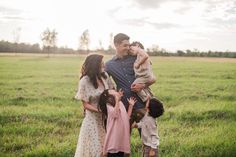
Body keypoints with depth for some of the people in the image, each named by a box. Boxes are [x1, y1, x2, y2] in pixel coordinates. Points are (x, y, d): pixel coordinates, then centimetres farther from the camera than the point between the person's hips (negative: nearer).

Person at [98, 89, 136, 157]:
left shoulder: (121, 104, 13)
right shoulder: (109, 105, -9)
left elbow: (127, 117, 17)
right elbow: (115, 114, -29)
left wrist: (131, 105, 11)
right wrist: (117, 99, -30)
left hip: (122, 137, 7)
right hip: (114, 138, -7)